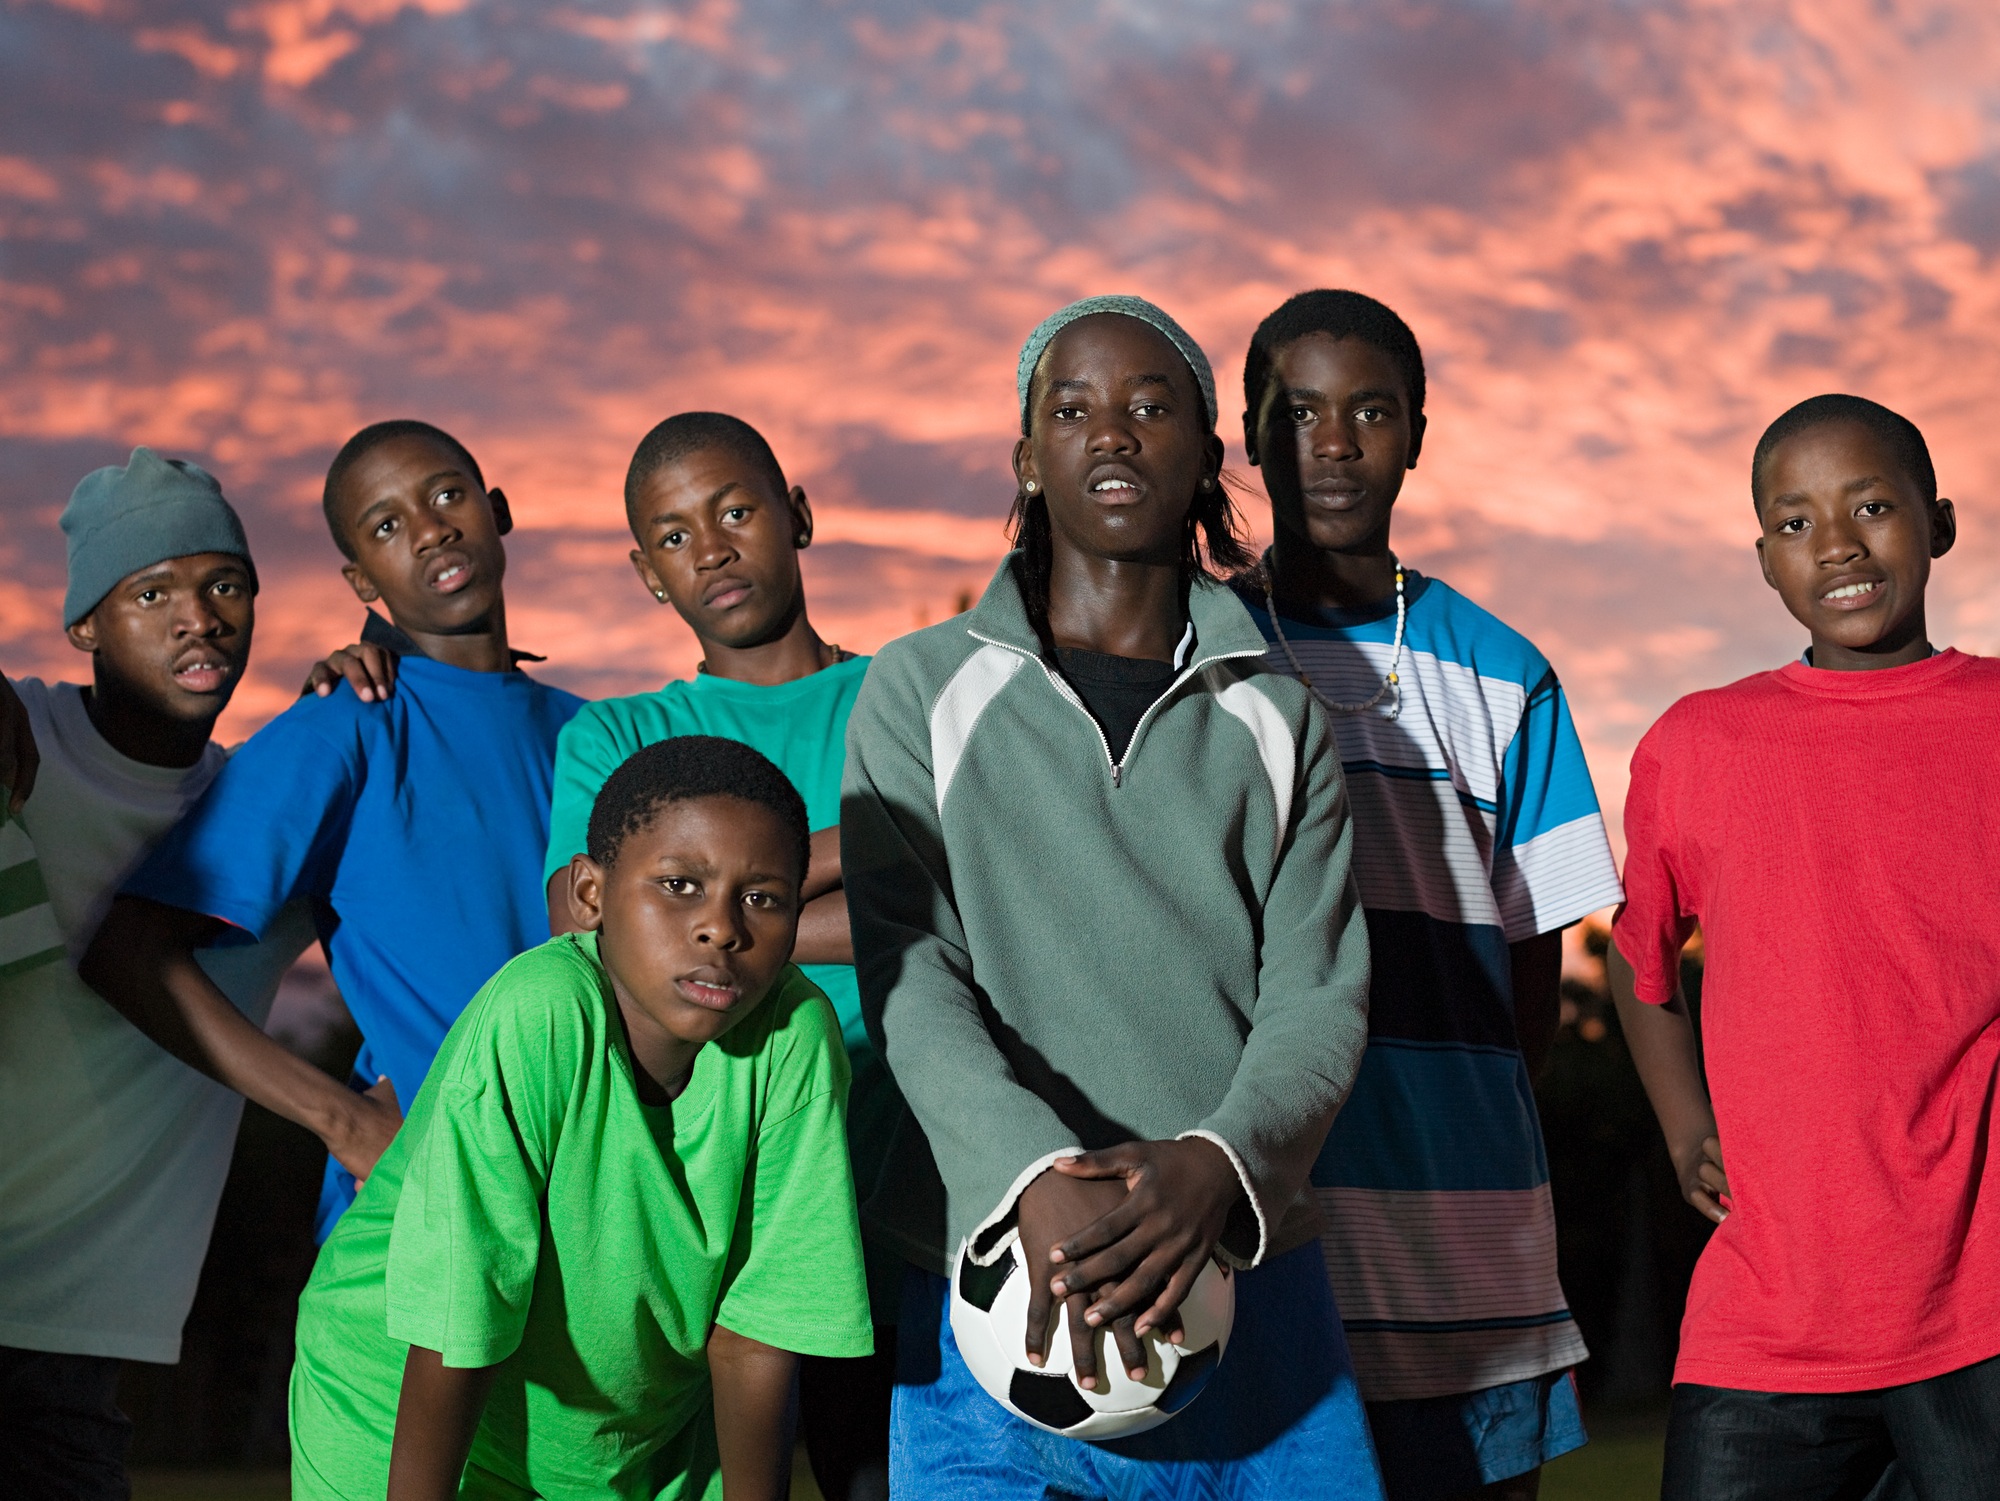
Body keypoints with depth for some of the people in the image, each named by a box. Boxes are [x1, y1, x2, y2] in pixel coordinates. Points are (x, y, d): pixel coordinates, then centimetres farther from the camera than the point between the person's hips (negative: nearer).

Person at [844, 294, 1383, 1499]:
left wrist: (1217, 1164, -19)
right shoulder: (924, 691, 7)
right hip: (995, 1303, -1)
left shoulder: (1277, 715, 11)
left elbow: (1320, 990, 2)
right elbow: (912, 976, -4)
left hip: (1246, 1290, 2)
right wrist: (1037, 1180, -21)